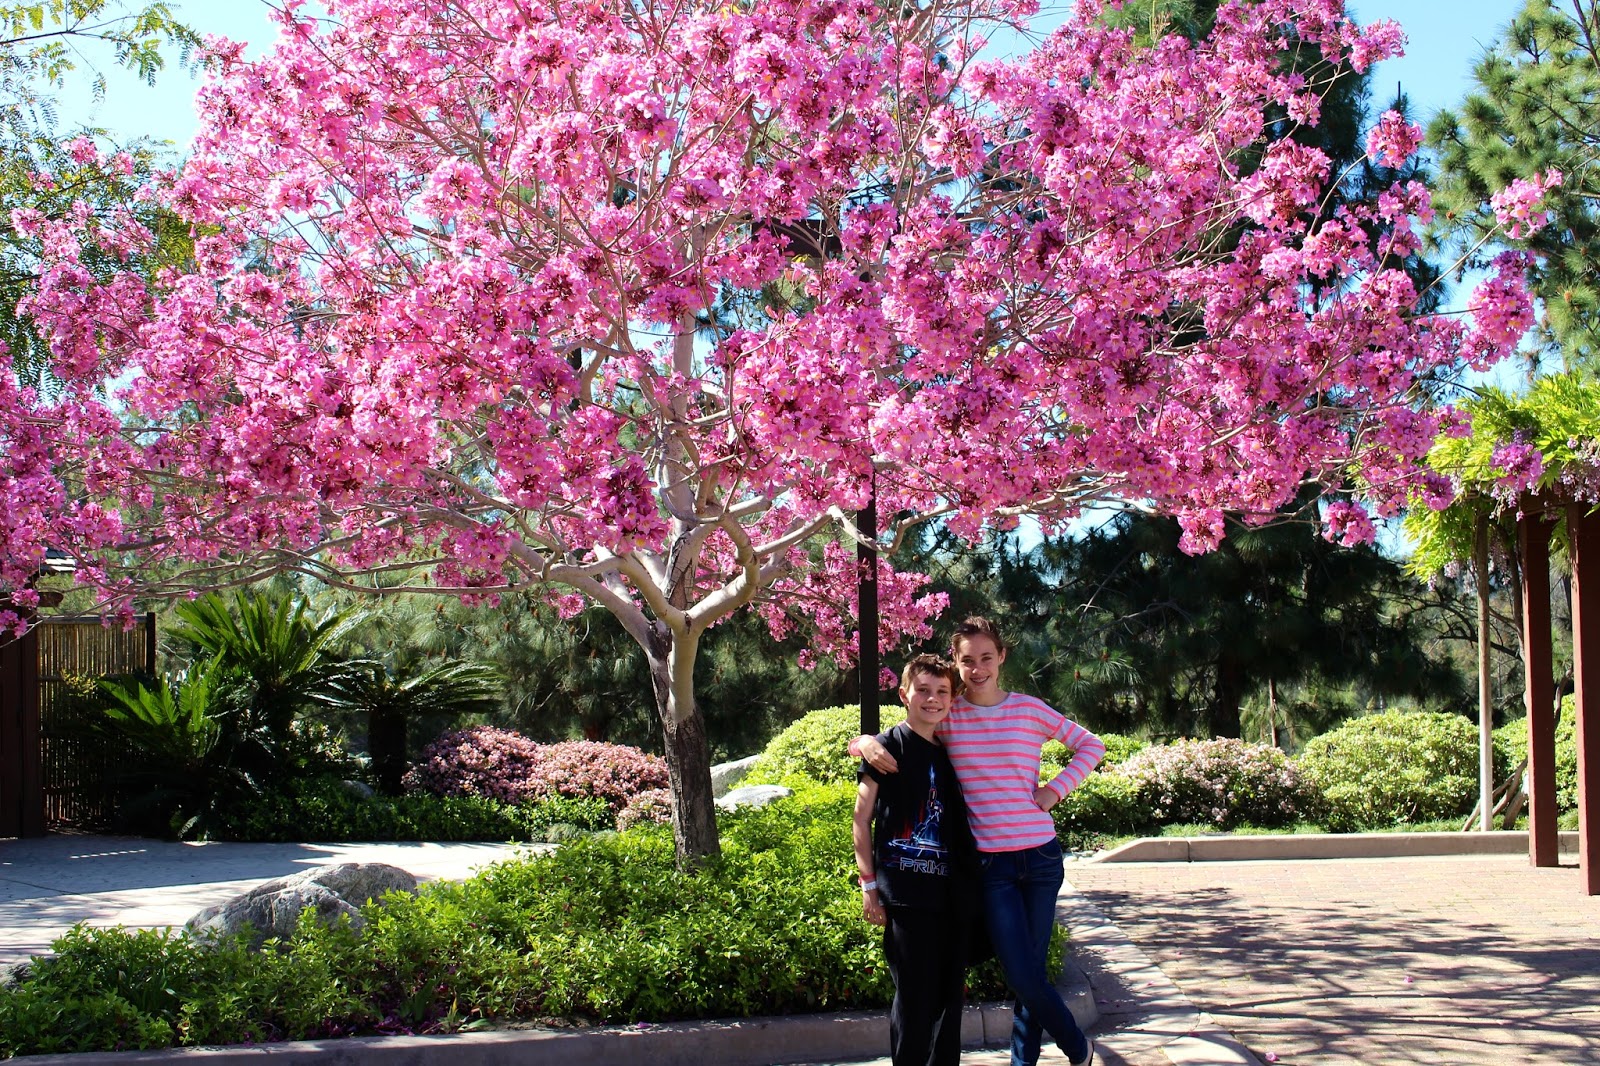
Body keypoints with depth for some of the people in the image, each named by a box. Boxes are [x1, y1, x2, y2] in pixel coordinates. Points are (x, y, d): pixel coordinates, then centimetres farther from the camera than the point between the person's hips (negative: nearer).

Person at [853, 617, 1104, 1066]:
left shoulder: (1030, 710, 2)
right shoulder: (945, 716, 0)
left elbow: (1091, 745, 13)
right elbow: (877, 742, 4)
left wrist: (1055, 789, 1)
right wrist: (868, 743, -19)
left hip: (1040, 855, 1)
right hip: (989, 862, 0)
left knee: (1032, 970, 7)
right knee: (1022, 975, -4)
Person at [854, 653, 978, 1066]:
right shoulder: (887, 748, -1)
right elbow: (862, 820, 0)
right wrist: (869, 885, -5)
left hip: (953, 892, 5)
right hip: (906, 890, -5)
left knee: (949, 993, 10)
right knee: (915, 995, -5)